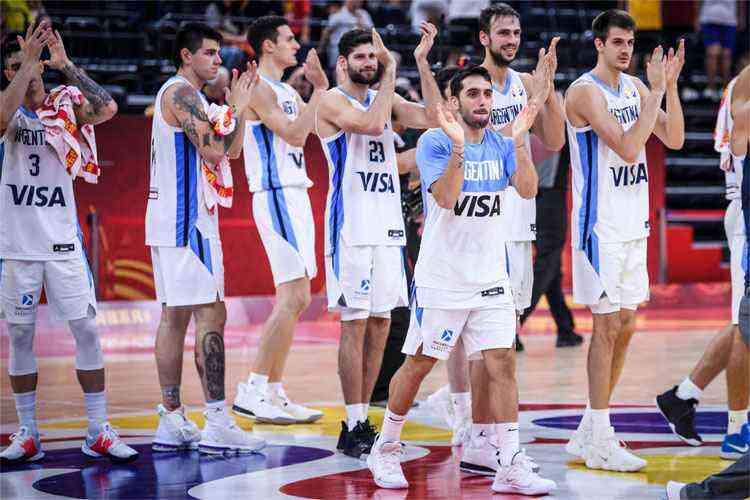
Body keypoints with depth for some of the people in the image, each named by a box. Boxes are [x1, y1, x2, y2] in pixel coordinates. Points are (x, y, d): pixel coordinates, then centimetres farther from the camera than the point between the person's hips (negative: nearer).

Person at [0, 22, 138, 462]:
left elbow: (108, 109, -17)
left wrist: (66, 64, -17)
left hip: (63, 242, 0)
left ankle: (99, 432, 4)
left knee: (87, 331, -3)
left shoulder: (66, 105, 3)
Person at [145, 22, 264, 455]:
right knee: (210, 316, -10)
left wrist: (238, 107, 15)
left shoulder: (181, 95, 20)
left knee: (175, 316, 9)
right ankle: (218, 424, -11)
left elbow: (231, 151, 22)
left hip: (169, 221, 11)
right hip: (187, 222, -11)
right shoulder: (182, 93, -12)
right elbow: (216, 152, -21)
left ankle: (172, 423, 10)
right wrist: (236, 108, -9)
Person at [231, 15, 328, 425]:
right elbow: (295, 133, -18)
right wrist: (319, 89, -14)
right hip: (276, 196, -10)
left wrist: (322, 87, 11)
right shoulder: (259, 89, -10)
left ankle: (273, 393, 11)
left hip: (296, 196, 10)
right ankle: (252, 391, -13)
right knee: (293, 297, -15)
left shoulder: (287, 92, 19)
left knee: (294, 299, 8)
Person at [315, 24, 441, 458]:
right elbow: (372, 123, -22)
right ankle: (353, 429, -4)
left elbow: (435, 118, 0)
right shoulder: (332, 101, -5)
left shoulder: (388, 99, 14)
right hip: (352, 226, -7)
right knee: (356, 323, -7)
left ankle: (362, 420, 15)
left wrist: (422, 62, -3)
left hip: (388, 225, 7)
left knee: (380, 325, 8)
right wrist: (392, 72, -13)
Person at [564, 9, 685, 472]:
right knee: (608, 325, -6)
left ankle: (591, 428, 20)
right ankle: (599, 442, -1)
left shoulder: (636, 87, 10)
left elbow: (674, 139, 6)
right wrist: (657, 90, -21)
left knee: (626, 326, 11)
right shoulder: (585, 91, -14)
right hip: (601, 224, -8)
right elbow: (628, 148, -24)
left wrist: (670, 85, -4)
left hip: (634, 224, 8)